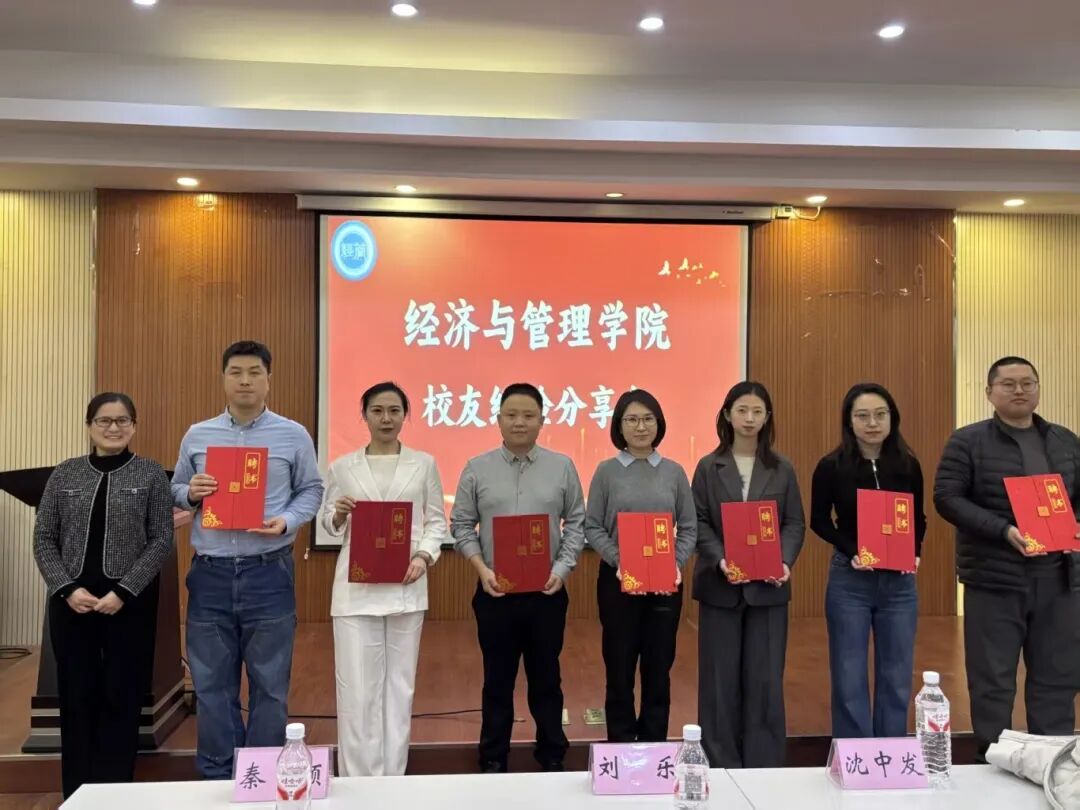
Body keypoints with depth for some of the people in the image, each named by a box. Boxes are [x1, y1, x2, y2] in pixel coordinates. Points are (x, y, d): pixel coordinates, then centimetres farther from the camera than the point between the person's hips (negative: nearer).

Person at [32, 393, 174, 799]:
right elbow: (44, 539, 6)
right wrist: (68, 589, -8)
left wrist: (124, 591, -13)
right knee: (76, 699, 6)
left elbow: (161, 540, -4)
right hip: (71, 601, 2)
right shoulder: (65, 474, 8)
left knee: (122, 698, 2)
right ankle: (76, 795, 18)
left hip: (130, 602, -2)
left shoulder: (151, 474, 1)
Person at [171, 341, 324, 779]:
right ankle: (217, 778, 25)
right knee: (211, 683, 10)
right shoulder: (197, 436, 9)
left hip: (268, 572, -2)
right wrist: (191, 494, -7)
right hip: (210, 573, 2)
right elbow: (175, 490, 16)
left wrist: (286, 521, -13)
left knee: (269, 683, 7)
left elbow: (311, 491, 5)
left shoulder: (293, 435, 2)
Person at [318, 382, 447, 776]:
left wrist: (424, 556, -11)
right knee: (356, 687, -1)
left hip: (406, 587, 1)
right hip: (355, 588, 0)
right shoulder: (342, 467, 5)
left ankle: (393, 778, 21)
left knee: (399, 684, 8)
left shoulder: (424, 464, 5)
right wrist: (338, 514, -13)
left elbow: (437, 521, 5)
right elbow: (327, 522, 9)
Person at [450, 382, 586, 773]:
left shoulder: (562, 467, 2)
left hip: (547, 590, 1)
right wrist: (481, 568, -11)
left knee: (546, 677, 12)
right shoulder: (477, 469, 1)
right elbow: (462, 526, 2)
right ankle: (493, 759, 25)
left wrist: (562, 568, -9)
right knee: (498, 679, 11)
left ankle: (552, 756, 28)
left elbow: (576, 524, 3)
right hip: (495, 590, 0)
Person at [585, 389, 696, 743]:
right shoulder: (607, 471, -1)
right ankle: (620, 748, 22)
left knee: (659, 667, 10)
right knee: (620, 666, 7)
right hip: (618, 581, -2)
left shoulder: (674, 472, 4)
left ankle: (655, 748, 24)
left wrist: (677, 562, -11)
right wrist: (618, 560, -17)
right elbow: (592, 527, -3)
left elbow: (689, 527, 5)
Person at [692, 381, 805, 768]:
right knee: (721, 677, 5)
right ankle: (721, 764, 17)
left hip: (768, 585, 1)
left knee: (765, 677, 5)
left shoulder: (782, 469, 6)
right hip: (720, 584, -1)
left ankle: (764, 763, 18)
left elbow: (795, 523, 4)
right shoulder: (709, 467, 3)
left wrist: (785, 562, -13)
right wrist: (720, 560, -17)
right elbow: (698, 523, -1)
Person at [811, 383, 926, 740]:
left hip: (899, 582, 3)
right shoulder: (832, 466, -7)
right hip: (849, 581, -2)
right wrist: (851, 551, -15)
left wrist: (915, 553, -9)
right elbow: (819, 521, 0)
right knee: (850, 680, 3)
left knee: (896, 679, 10)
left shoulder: (908, 465, 1)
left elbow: (919, 519, 10)